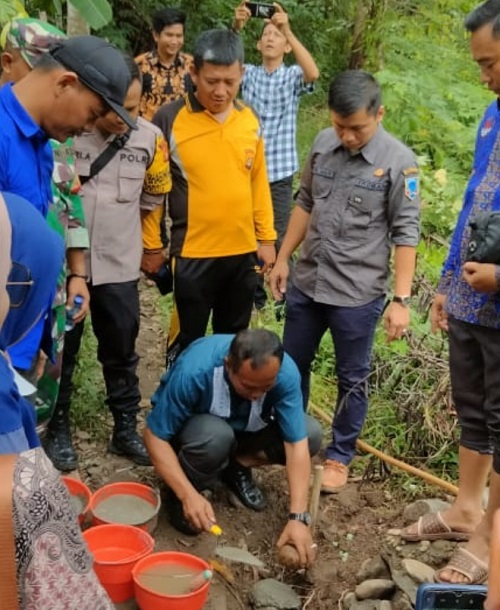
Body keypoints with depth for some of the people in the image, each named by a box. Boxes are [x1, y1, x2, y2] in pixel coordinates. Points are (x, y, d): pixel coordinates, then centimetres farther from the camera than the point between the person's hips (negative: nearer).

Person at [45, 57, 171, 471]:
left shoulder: (150, 139, -4)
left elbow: (154, 201, 11)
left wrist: (152, 248, 18)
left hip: (119, 266, 2)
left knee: (121, 350, 12)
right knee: (61, 350, 11)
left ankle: (126, 429, 26)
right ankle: (58, 429, 27)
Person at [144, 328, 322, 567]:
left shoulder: (285, 373, -30)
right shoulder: (194, 371, -38)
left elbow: (297, 443, -28)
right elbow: (155, 436, -30)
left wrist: (298, 518, -36)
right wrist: (189, 495, -38)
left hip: (245, 428, 4)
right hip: (193, 427, -3)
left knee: (311, 433, -19)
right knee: (215, 436, -38)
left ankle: (237, 466, 3)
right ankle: (179, 496, -9)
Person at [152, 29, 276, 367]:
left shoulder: (251, 120, 3)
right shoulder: (169, 119, -11)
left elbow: (258, 181, 11)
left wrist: (266, 237, 10)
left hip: (243, 252, 4)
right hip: (191, 254, -4)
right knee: (186, 342, 11)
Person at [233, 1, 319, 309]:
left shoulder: (293, 76, 1)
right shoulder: (248, 74, 5)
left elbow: (313, 73, -21)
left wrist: (288, 30, -28)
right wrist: (236, 28, -29)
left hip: (279, 172, -2)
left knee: (279, 238, 3)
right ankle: (254, 293, 25)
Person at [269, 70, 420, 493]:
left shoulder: (398, 162, -14)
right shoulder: (323, 144, 1)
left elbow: (405, 234, -12)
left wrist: (401, 299, -14)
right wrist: (283, 259, 12)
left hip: (358, 293, -5)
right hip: (306, 283, 5)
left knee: (352, 379, 10)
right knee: (292, 366, 18)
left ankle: (340, 455, 29)